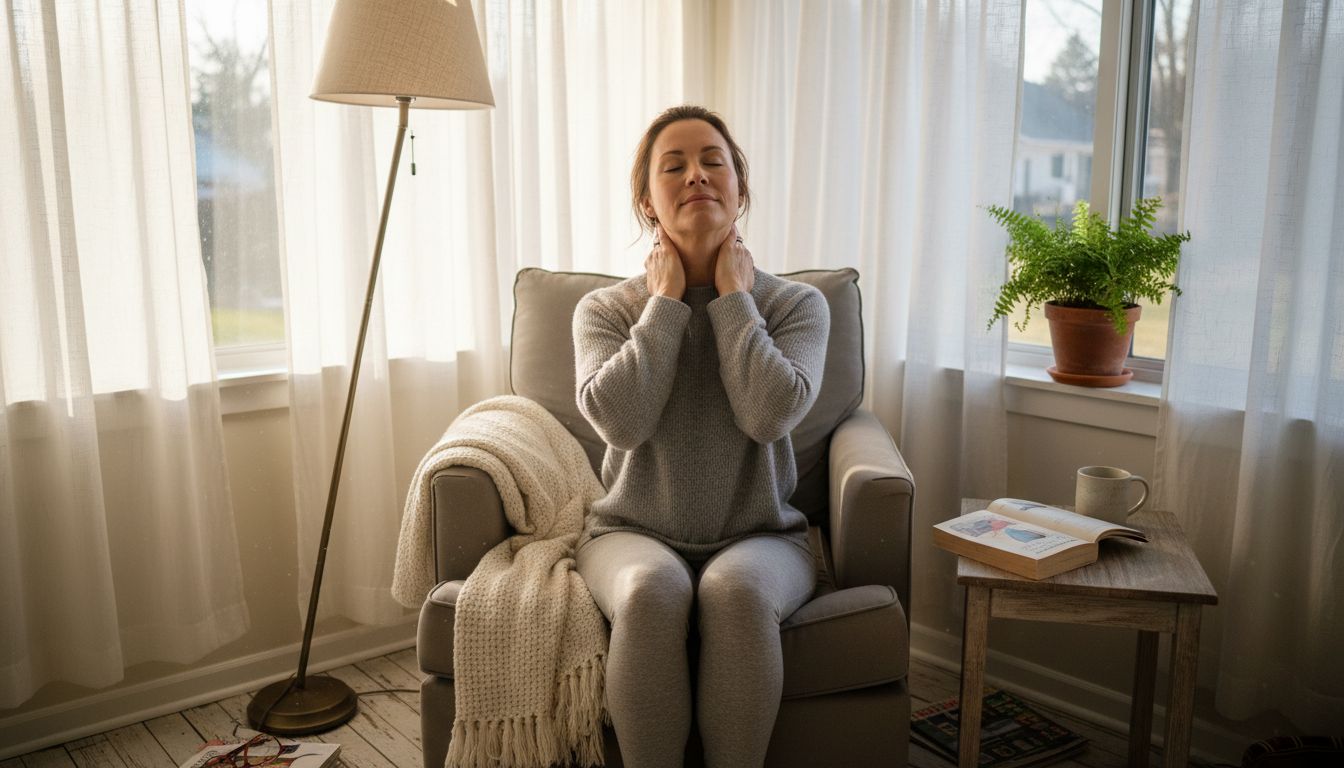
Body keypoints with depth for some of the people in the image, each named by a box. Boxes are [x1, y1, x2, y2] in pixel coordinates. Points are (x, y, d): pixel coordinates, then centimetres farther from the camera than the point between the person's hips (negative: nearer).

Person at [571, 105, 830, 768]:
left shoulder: (797, 305, 0)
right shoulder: (606, 308, 1)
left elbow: (768, 415, -19)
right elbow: (622, 421, -18)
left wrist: (733, 296, -10)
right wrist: (665, 301, -10)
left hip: (759, 537, 0)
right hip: (633, 532, 0)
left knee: (736, 589, -33)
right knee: (653, 589, -33)